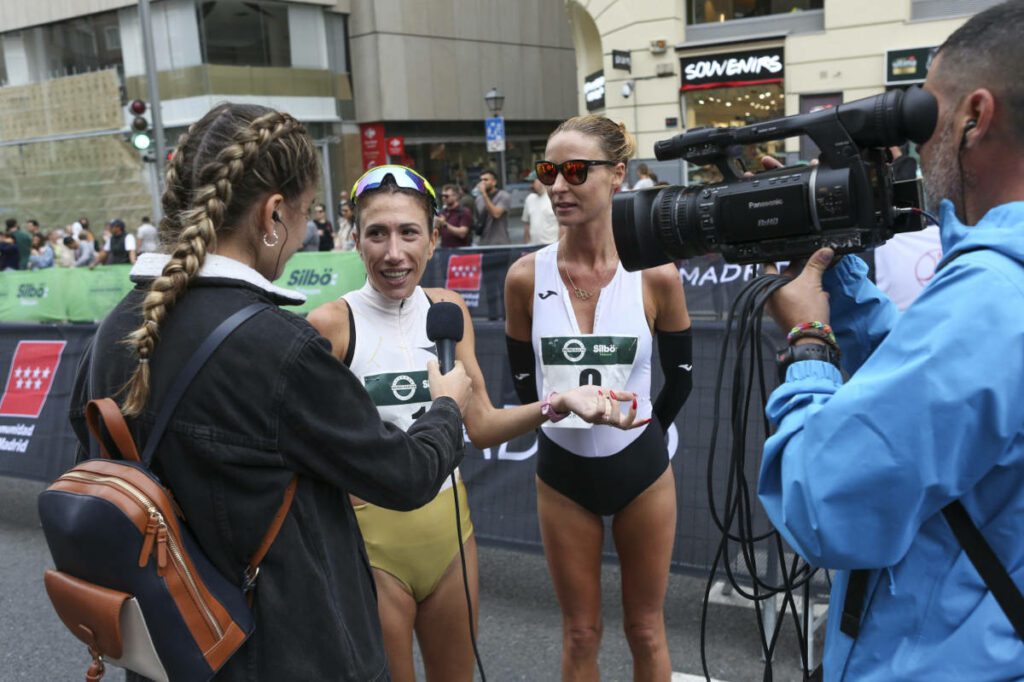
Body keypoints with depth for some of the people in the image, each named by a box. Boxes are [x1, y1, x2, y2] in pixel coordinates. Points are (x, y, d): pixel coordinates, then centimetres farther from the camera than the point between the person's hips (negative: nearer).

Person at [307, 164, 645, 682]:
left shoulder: (448, 310, -1)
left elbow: (481, 426, 0)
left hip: (449, 523, 5)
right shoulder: (330, 324, -15)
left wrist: (561, 402, -13)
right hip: (370, 533, -5)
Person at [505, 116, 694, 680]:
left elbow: (680, 373, 3)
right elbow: (524, 377, 4)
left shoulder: (655, 274, -13)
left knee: (646, 632, 16)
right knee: (580, 635, 15)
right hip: (563, 470, 1)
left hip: (639, 467, 0)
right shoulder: (526, 276, -11)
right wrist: (565, 420, 10)